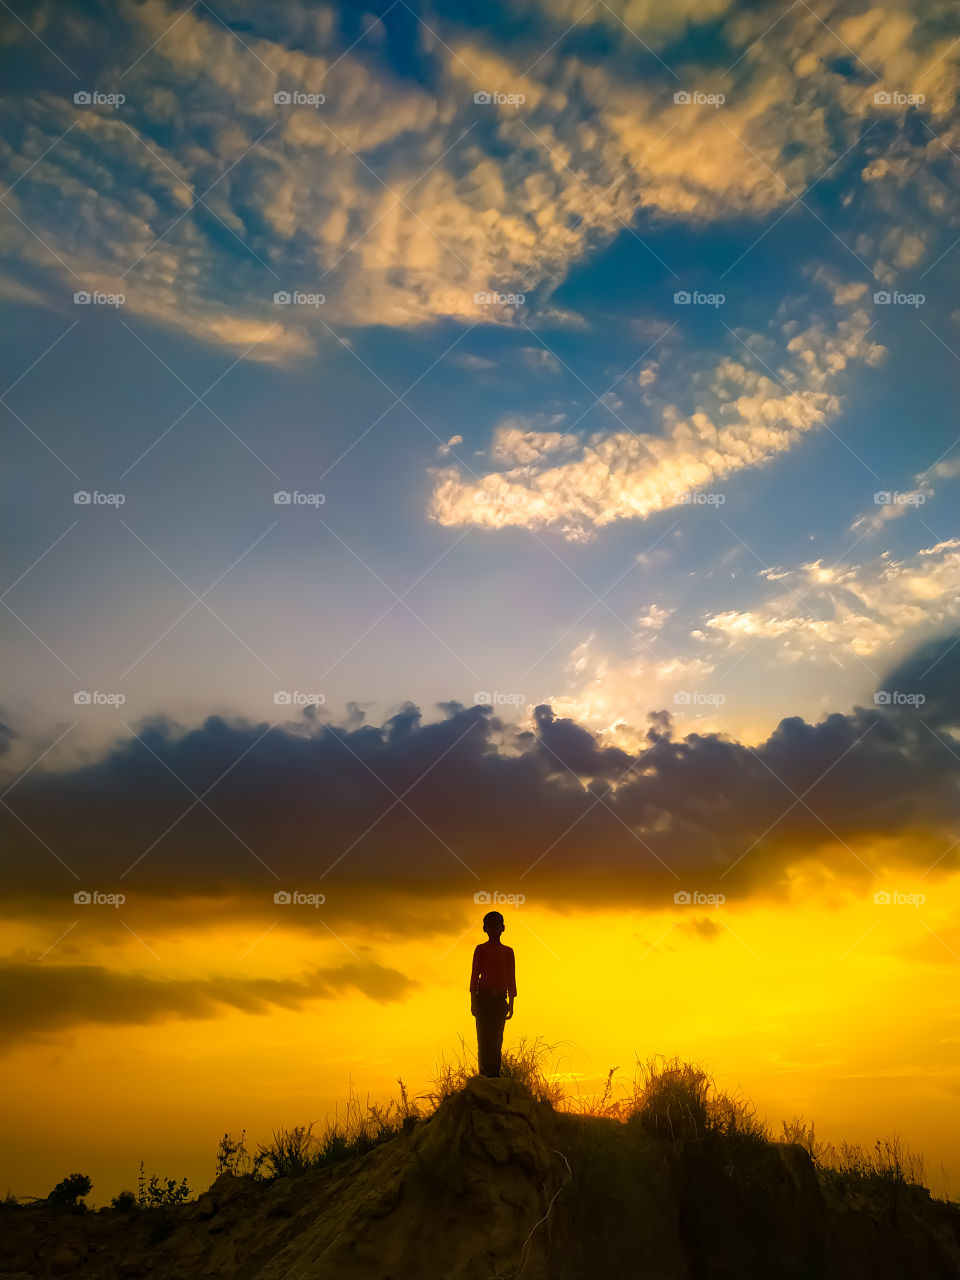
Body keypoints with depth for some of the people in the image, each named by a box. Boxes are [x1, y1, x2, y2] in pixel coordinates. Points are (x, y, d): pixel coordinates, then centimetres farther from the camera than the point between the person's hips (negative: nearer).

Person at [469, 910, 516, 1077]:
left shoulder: (508, 951, 13)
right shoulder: (481, 949, 6)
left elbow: (511, 978, 13)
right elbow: (474, 974, 3)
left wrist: (511, 1003, 8)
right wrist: (473, 1001, -2)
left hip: (500, 999, 2)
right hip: (484, 998, -2)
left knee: (496, 1039, -1)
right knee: (484, 1038, -7)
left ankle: (494, 1076, 0)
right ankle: (484, 1075, -8)